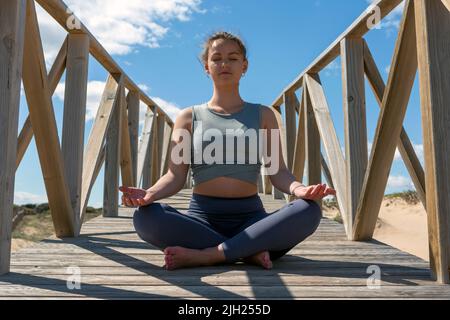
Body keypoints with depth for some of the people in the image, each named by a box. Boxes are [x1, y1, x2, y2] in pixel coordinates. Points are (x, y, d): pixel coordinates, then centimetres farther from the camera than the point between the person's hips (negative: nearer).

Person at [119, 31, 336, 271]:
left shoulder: (263, 115, 12)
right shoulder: (189, 117, 10)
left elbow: (278, 171, 3)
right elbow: (175, 175, 2)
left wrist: (299, 189, -21)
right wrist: (150, 194, -21)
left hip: (251, 218, 1)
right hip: (201, 219, 0)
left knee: (308, 211, -28)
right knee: (145, 217, -30)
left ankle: (203, 256, -28)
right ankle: (250, 253, -25)